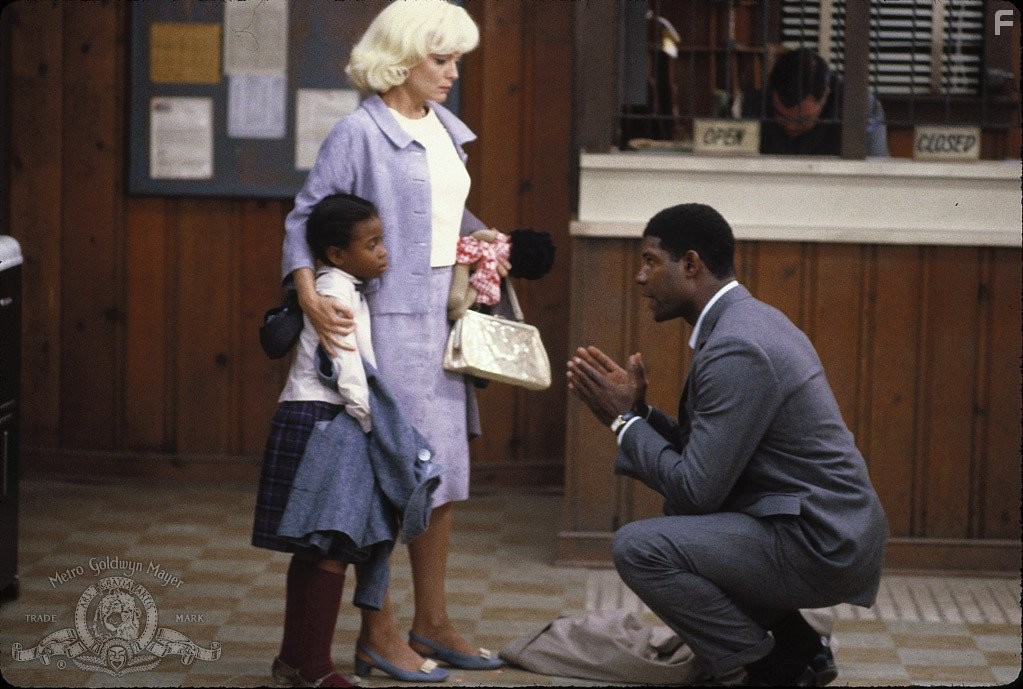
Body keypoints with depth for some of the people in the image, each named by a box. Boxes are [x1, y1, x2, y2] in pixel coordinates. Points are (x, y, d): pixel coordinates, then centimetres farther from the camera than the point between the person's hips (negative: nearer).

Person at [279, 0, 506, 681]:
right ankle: (377, 631, 7)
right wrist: (310, 297, -22)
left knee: (443, 471, 12)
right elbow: (306, 216, -11)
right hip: (389, 320, -8)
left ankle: (432, 622, 22)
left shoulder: (444, 127, 11)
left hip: (443, 320, 8)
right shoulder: (360, 132, -11)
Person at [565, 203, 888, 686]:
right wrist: (635, 409, 4)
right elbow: (702, 455, 15)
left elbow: (698, 489, -19)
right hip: (832, 527, 11)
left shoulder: (737, 349, -20)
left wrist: (623, 419, -8)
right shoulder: (747, 320, 12)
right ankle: (793, 643, 20)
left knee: (638, 547, -18)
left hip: (818, 546, -11)